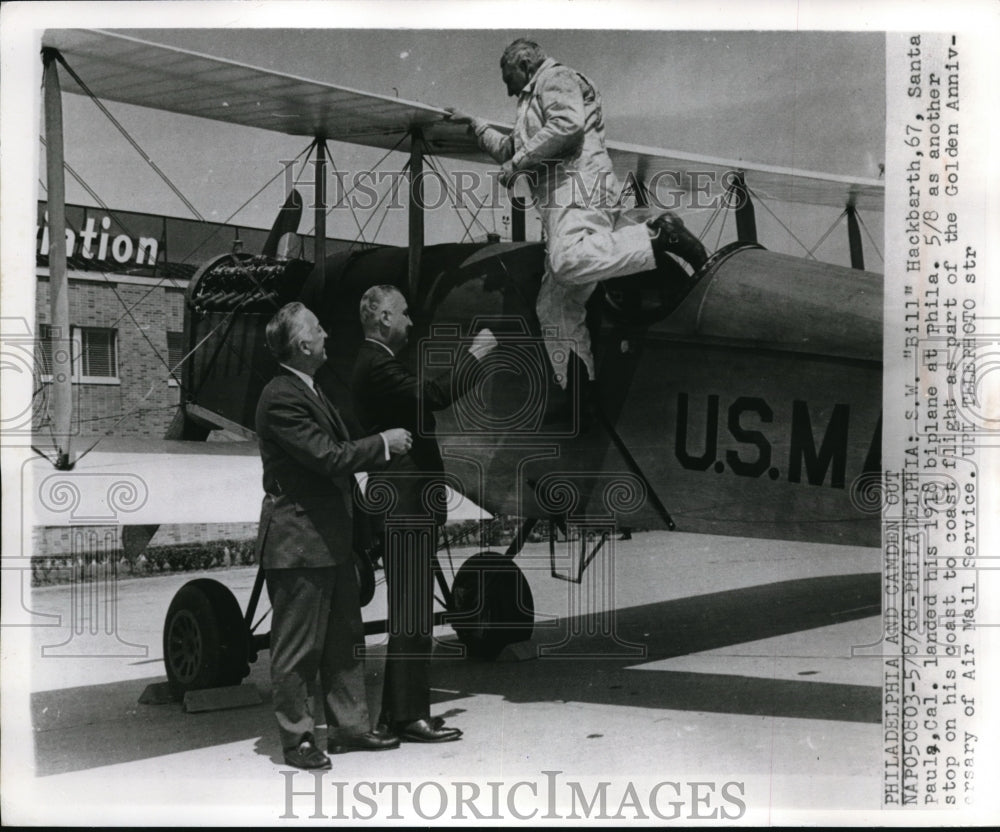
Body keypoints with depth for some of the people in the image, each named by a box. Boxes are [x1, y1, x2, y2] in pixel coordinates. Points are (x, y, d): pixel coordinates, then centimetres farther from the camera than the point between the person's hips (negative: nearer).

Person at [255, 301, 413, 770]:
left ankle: (349, 726, 25)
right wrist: (383, 444, -12)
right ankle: (297, 739, 11)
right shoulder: (281, 398, -18)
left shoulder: (309, 390, 15)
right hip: (298, 542, -10)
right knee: (298, 646, 0)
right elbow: (328, 457, -22)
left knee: (345, 638, 15)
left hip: (330, 539, 10)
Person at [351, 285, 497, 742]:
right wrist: (473, 355, -14)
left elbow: (424, 400, 18)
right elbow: (433, 395, -25)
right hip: (405, 508, -11)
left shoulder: (375, 364, 19)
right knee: (411, 615, -6)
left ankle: (398, 708, 23)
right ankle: (409, 716, -1)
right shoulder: (377, 366, -15)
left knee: (409, 612, 16)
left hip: (406, 507, 11)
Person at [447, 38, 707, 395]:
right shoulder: (533, 98, 39)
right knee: (555, 308, 3)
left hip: (579, 183, -10)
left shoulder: (556, 77, 7)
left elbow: (567, 124, -14)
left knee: (569, 261, -38)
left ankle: (658, 235, -28)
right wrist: (474, 125, 52)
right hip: (561, 201, 10)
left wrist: (518, 163, -9)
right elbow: (511, 148, 53)